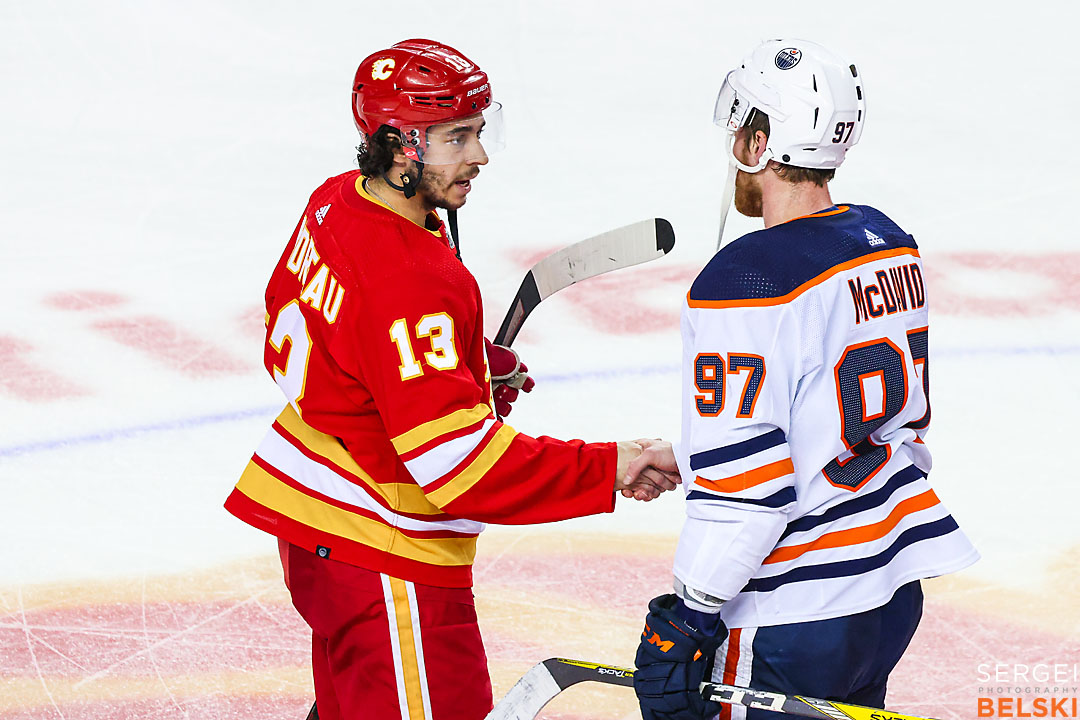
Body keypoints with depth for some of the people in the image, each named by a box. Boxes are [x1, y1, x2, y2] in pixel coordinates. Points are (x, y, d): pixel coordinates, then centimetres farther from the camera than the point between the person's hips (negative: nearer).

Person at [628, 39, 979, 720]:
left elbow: (744, 489, -22)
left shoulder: (746, 281, -20)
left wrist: (688, 621, -14)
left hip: (793, 624, -8)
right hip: (896, 595, 8)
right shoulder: (889, 244, 7)